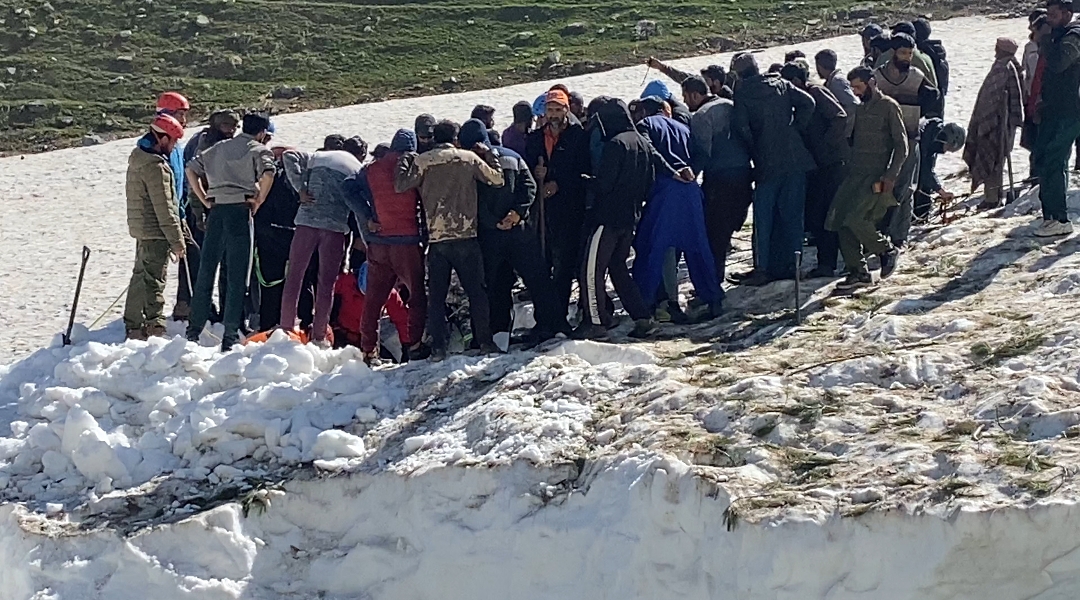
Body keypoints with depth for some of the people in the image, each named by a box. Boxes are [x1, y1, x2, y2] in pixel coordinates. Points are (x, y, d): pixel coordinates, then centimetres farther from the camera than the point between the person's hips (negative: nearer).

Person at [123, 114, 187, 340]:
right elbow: (164, 209, -21)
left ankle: (133, 327, 24)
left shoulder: (137, 158, 11)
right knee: (154, 281, -5)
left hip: (141, 229, 10)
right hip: (155, 233, -10)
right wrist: (177, 241, -16)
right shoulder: (156, 167, -20)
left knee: (140, 277, 17)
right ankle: (154, 328, -1)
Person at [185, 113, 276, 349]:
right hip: (240, 211, -5)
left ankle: (194, 330, 15)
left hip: (216, 212, 5)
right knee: (237, 277, -1)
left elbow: (191, 169, 18)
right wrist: (258, 201, -6)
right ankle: (230, 336, -1)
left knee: (206, 271, 11)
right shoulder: (259, 150, 2)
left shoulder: (218, 148, 20)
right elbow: (268, 173, -17)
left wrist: (204, 199, 17)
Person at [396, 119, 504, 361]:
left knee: (436, 295, 6)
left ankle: (438, 347, 1)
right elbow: (497, 179, 6)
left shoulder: (422, 161, 1)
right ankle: (485, 341, 4)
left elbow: (401, 185, -4)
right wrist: (489, 155, 21)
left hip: (436, 238, 0)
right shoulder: (469, 158, 2)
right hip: (466, 236, 0)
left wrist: (404, 162, 12)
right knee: (476, 291, 7)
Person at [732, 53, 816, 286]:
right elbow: (807, 103, -3)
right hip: (795, 159, 3)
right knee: (792, 214, 9)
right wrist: (795, 130, 4)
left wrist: (755, 151, -1)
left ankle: (763, 268, 2)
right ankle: (791, 265, 11)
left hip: (767, 162, -3)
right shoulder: (781, 85, 8)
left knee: (764, 216, 5)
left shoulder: (742, 94, -2)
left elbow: (741, 127, -13)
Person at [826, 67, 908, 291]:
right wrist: (849, 167, 12)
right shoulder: (859, 108, 17)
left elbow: (902, 146, -8)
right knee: (840, 220, -4)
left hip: (877, 178, -7)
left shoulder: (888, 107, -5)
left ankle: (887, 250, 5)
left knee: (855, 219, -20)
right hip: (856, 174, 7)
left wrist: (890, 176, -16)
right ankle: (858, 272, 3)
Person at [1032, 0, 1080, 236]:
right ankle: (1051, 215, 20)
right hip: (1053, 111, 10)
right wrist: (1043, 101, 17)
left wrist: (1045, 39, -16)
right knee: (1042, 162, 12)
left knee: (1053, 164, -12)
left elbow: (1057, 64, -29)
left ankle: (1059, 219, -9)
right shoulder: (1058, 36, 18)